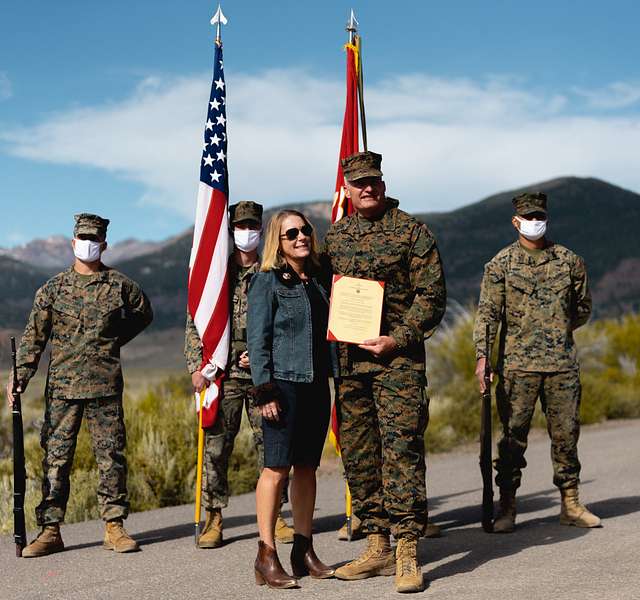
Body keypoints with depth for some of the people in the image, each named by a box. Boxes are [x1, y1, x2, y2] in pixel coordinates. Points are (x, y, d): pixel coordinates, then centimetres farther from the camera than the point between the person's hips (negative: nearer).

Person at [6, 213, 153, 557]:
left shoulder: (120, 286, 5)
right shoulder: (53, 288, 5)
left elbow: (143, 315, 22)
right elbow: (34, 335, 4)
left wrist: (111, 341, 12)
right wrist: (20, 376, -5)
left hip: (105, 386, 0)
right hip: (62, 385, 0)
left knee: (111, 456, 2)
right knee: (55, 457, 0)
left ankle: (114, 527, 10)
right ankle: (50, 530, 5)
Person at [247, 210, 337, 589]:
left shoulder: (319, 279, 14)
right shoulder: (268, 281, -4)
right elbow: (258, 340, -7)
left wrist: (338, 378, 13)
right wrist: (264, 391, -13)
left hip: (317, 384, 6)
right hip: (284, 383, -6)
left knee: (307, 467, 9)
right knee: (277, 468, -6)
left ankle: (304, 551, 16)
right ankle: (267, 557, -1)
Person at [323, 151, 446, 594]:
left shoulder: (411, 231, 0)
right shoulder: (335, 236, 14)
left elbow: (431, 295, -5)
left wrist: (397, 339, -14)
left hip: (398, 358, -5)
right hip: (348, 358, 5)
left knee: (401, 450, -10)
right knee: (358, 455, 7)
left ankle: (407, 552, -6)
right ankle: (378, 546, 17)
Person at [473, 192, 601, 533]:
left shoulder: (569, 261, 8)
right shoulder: (500, 264, 1)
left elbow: (583, 309, 20)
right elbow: (487, 312, -4)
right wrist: (482, 356, -14)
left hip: (562, 363, 2)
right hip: (517, 364, -2)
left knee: (566, 433, 6)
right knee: (513, 437, 0)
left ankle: (571, 506, 16)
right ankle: (506, 508, 8)